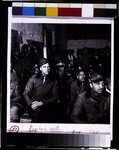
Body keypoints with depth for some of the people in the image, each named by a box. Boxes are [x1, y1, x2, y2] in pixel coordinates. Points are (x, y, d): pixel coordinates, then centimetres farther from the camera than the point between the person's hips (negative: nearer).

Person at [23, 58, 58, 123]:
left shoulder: (52, 81, 10)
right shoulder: (34, 78, 7)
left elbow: (54, 97, 4)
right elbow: (25, 93, 5)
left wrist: (42, 103, -11)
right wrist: (31, 104, -14)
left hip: (46, 107, 1)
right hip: (33, 107, -1)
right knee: (37, 112, -33)